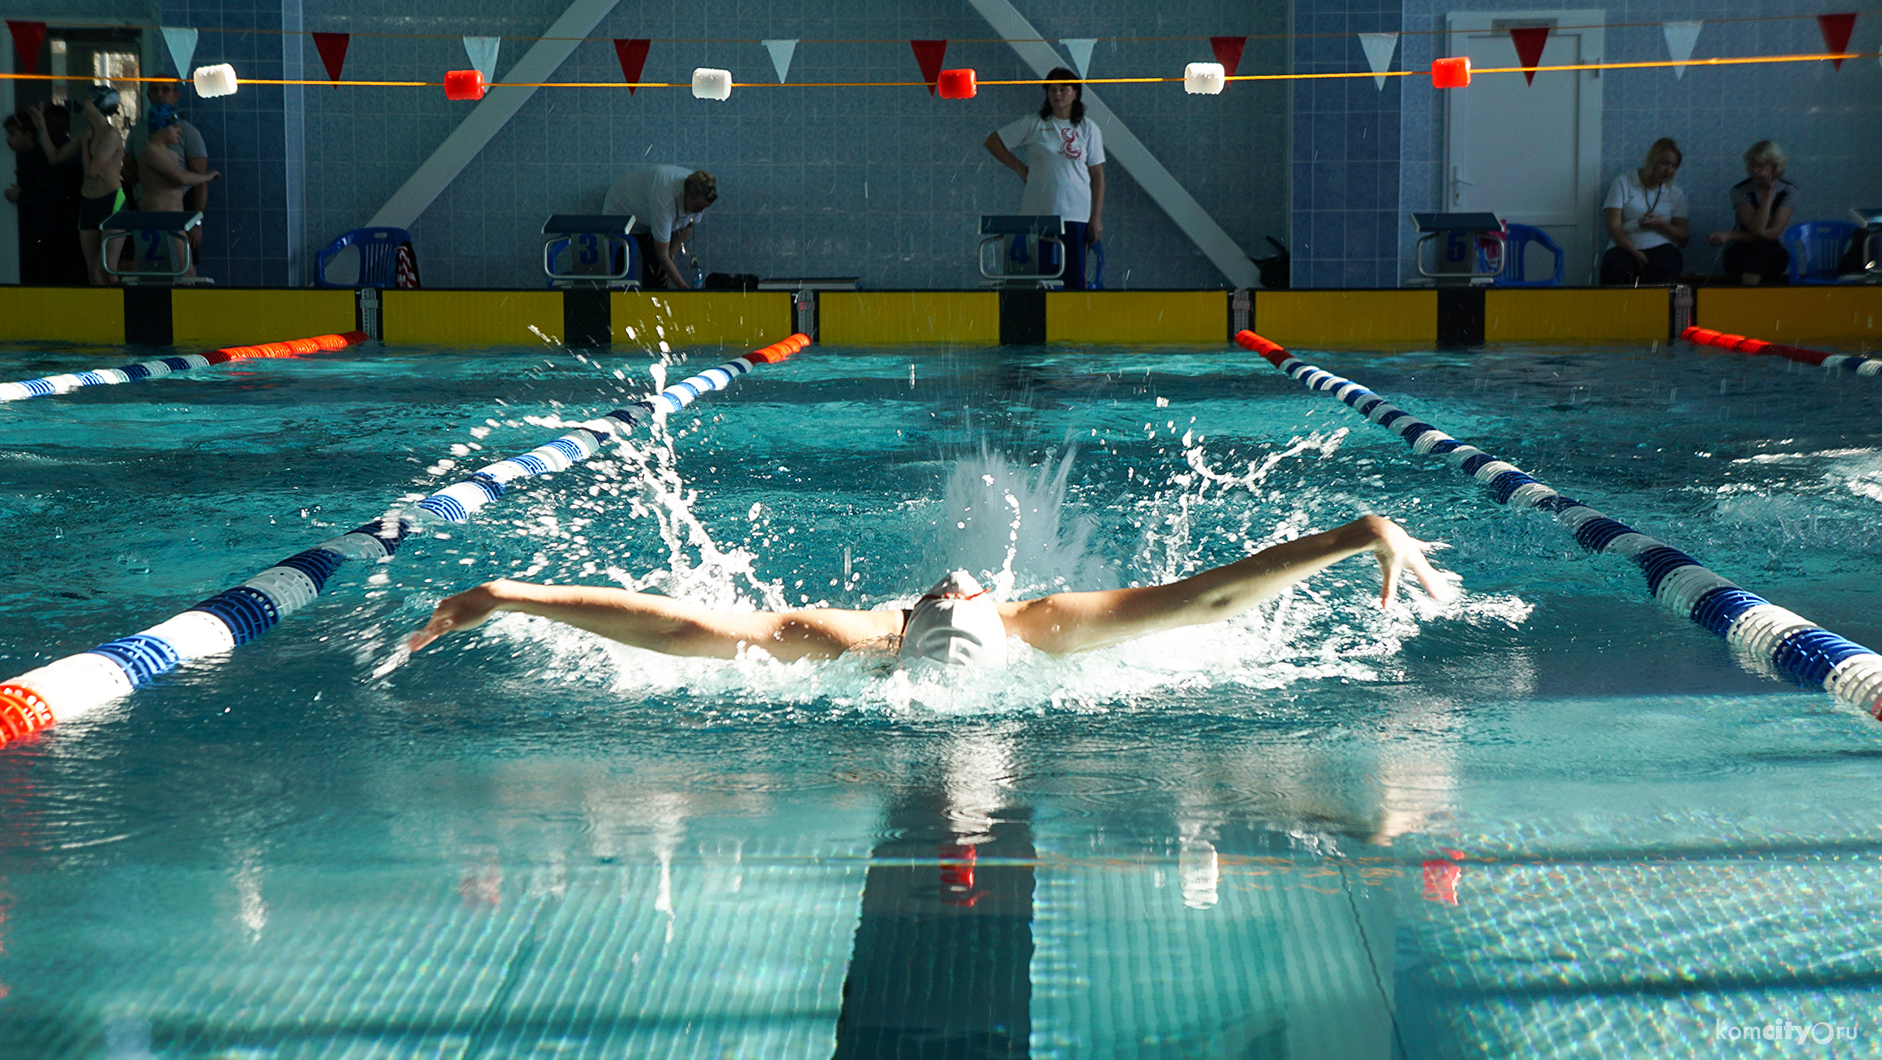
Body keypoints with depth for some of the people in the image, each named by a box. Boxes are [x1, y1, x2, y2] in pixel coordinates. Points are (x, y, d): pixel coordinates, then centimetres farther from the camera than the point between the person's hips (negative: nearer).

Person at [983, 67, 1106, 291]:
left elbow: (1097, 176, 7)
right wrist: (1019, 167, 5)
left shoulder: (1088, 129, 8)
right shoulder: (1033, 125, 6)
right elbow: (993, 141, 12)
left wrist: (1096, 218, 0)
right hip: (1037, 213, 0)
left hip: (1076, 215, 0)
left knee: (1075, 280, -4)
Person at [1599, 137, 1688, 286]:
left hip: (1660, 247, 2)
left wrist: (1660, 224, -7)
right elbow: (1614, 228, 0)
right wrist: (1636, 253, -15)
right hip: (1625, 247, -2)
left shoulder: (1676, 194, 20)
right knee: (1615, 269, -37)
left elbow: (1683, 238, 13)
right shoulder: (1623, 183, 12)